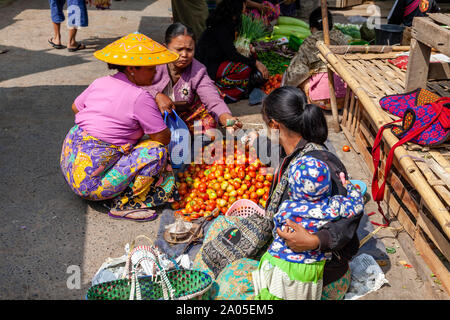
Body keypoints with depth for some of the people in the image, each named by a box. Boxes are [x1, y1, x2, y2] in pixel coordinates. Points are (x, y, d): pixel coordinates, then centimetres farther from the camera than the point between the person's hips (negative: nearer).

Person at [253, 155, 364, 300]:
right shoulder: (332, 206, -14)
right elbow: (357, 203, -2)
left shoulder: (286, 208, -13)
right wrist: (349, 185, 13)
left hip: (278, 263, -1)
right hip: (309, 272, 2)